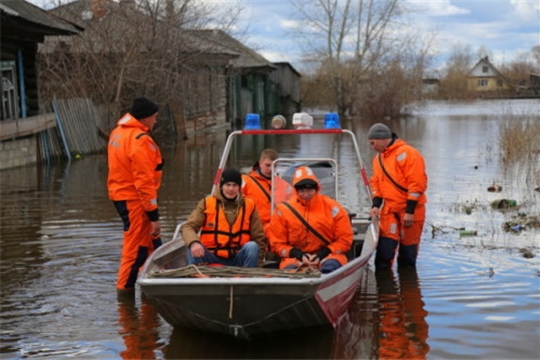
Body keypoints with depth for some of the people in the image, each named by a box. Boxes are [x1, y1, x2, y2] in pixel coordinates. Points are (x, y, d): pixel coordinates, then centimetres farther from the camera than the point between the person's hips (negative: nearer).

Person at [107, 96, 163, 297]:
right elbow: (144, 181, -22)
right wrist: (153, 215, -20)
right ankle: (125, 289, 4)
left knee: (151, 242, 16)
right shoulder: (140, 140, -19)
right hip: (134, 199, -10)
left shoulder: (118, 132, 11)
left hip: (120, 194, 10)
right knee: (136, 246, -2)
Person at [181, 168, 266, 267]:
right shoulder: (207, 203, -1)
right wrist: (193, 243, -34)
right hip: (212, 258, -1)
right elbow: (188, 227, -10)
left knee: (252, 246, -27)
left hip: (237, 259, 1)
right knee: (193, 249, -28)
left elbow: (258, 237, 5)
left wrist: (257, 264, -6)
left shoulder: (248, 205, 2)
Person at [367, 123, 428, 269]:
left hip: (410, 210, -6)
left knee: (408, 247, 6)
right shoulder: (378, 158, 12)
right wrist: (376, 205, 1)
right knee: (385, 244, -5)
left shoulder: (408, 154, -13)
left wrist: (410, 212, -19)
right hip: (389, 210, 6)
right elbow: (376, 183, 16)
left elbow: (417, 184, -17)